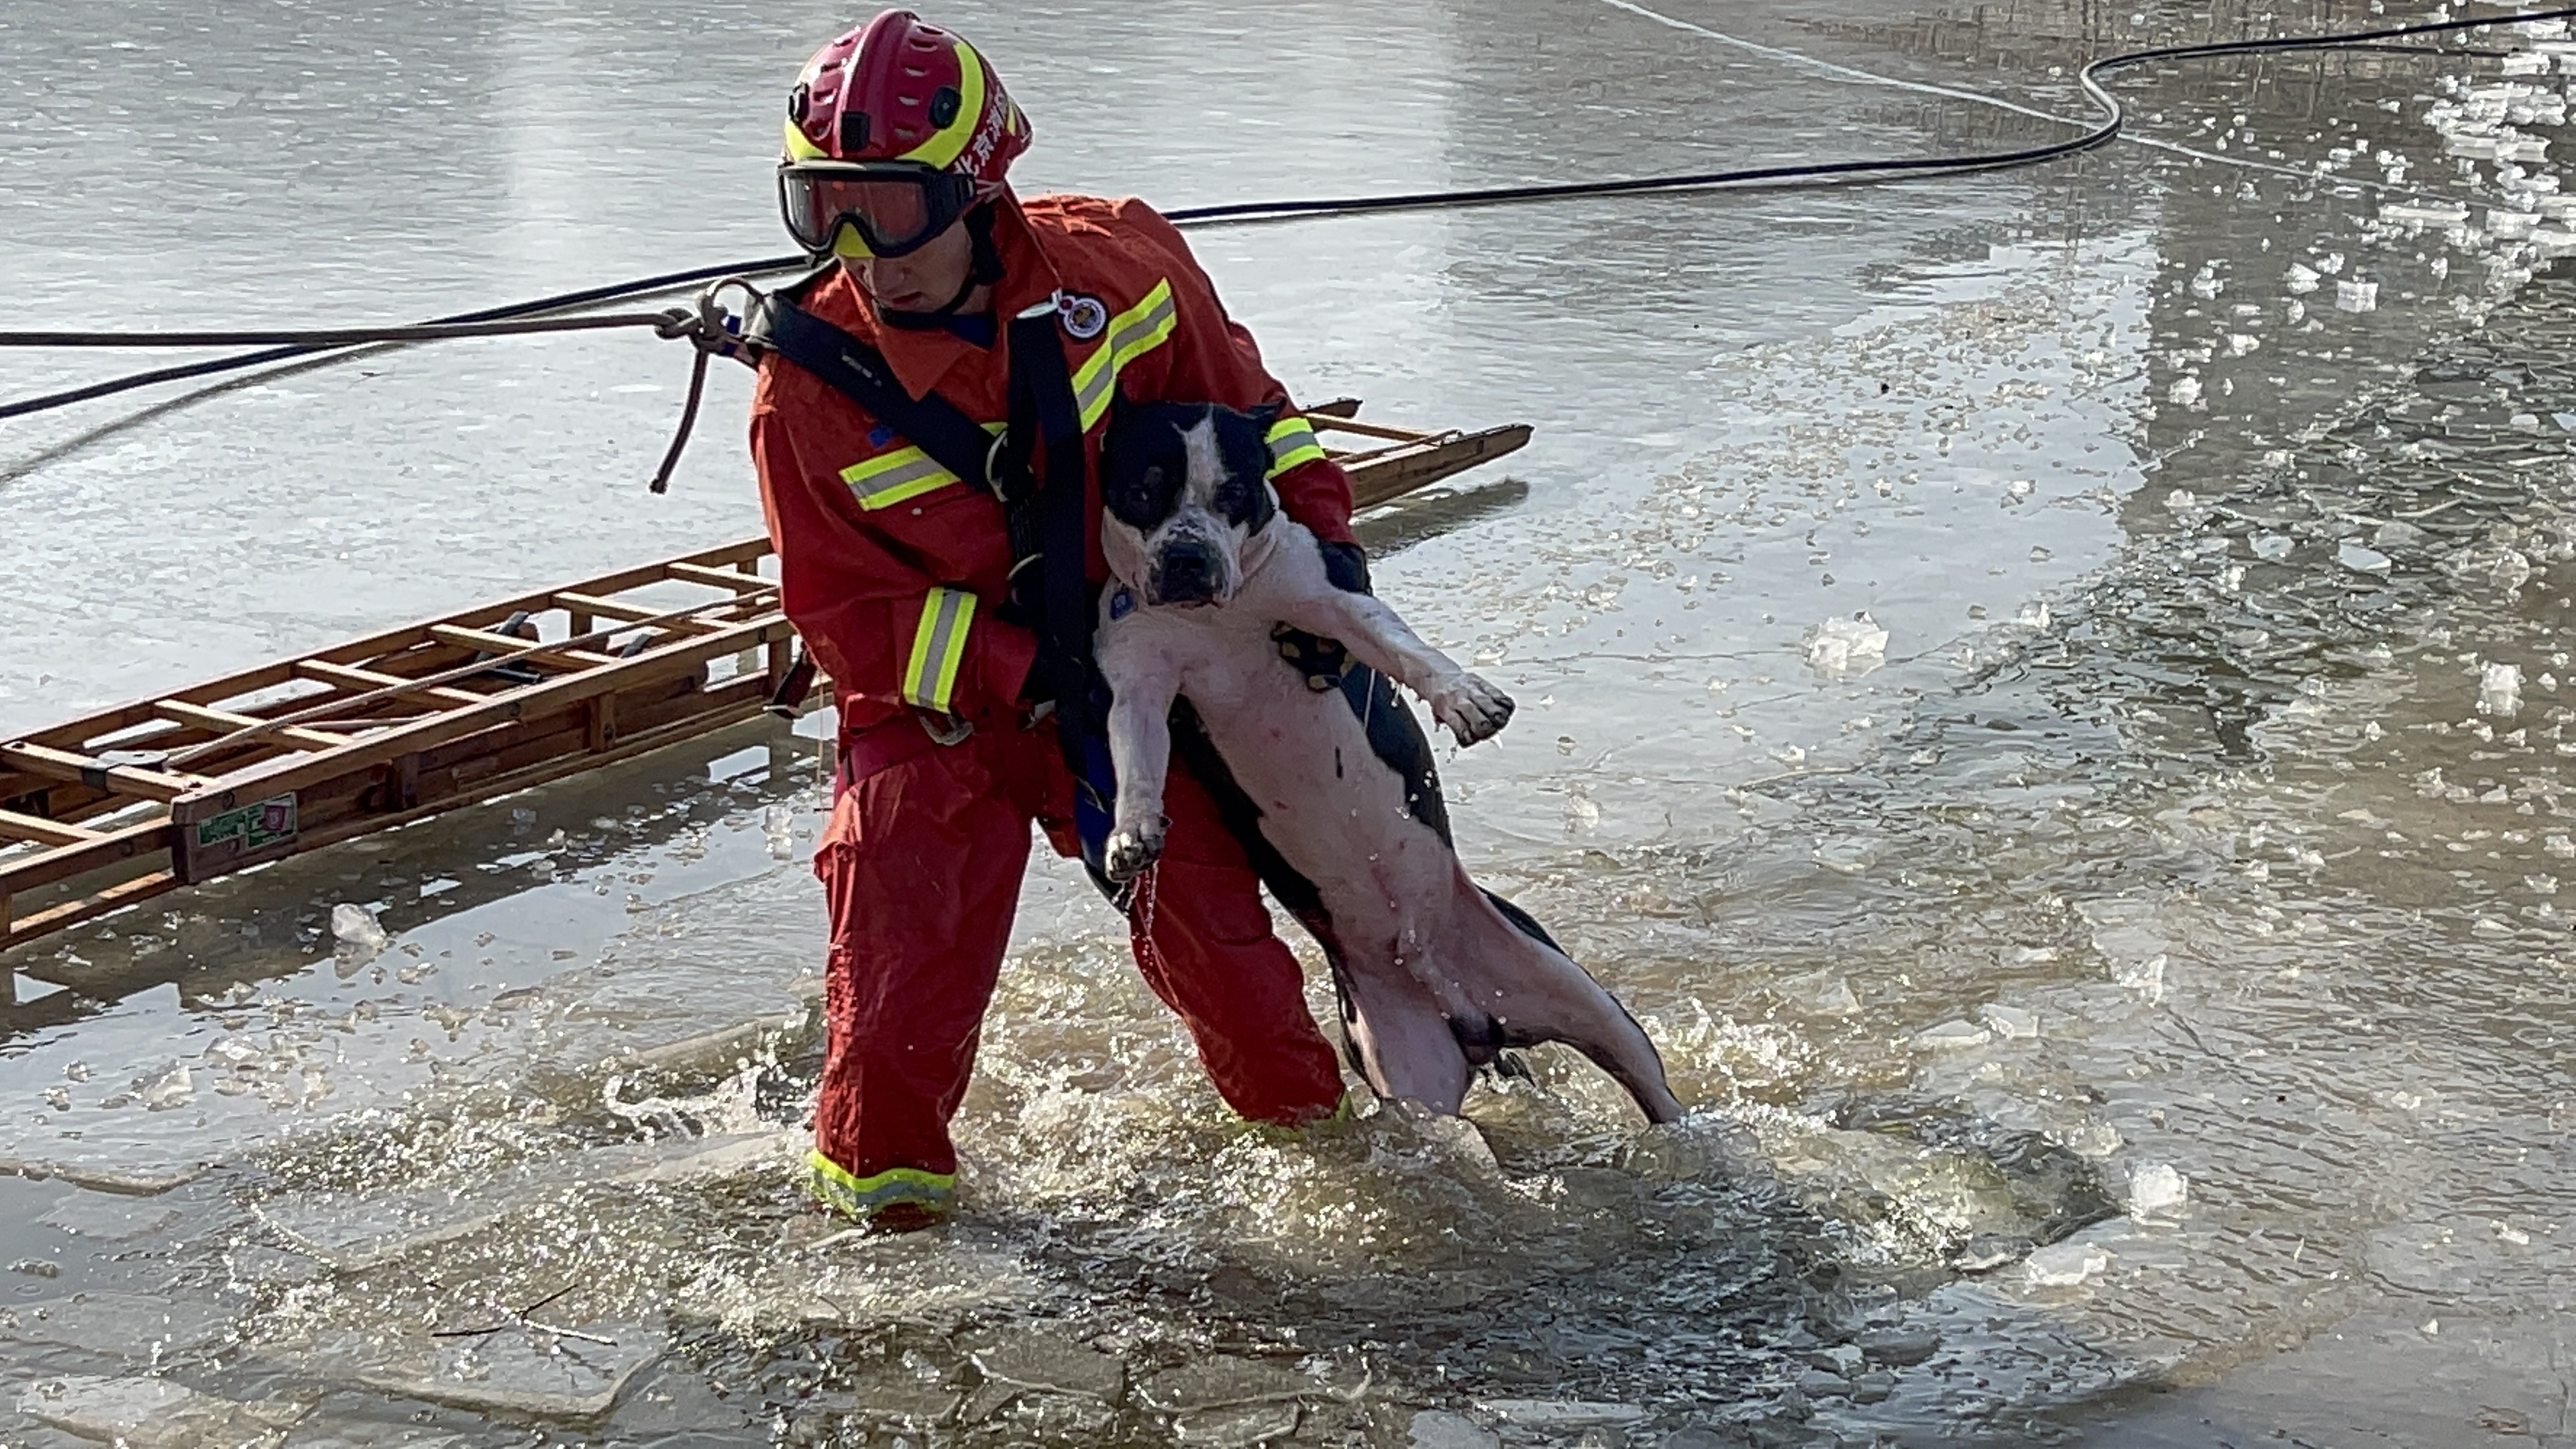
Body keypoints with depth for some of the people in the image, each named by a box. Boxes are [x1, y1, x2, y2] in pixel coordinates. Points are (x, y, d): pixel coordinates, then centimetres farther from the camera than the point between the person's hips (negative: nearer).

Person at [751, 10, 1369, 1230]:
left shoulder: (1116, 261, -15)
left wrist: (1318, 525, -4)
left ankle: (1303, 1111, 37)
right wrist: (1022, 667, -22)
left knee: (1208, 925, 9)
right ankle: (880, 1178, 19)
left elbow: (1234, 401, 4)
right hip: (935, 711, -2)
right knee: (902, 971, -9)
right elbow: (841, 613, -14)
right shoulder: (809, 388, -20)